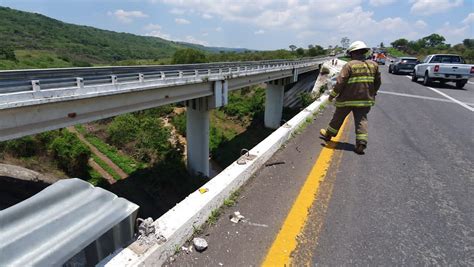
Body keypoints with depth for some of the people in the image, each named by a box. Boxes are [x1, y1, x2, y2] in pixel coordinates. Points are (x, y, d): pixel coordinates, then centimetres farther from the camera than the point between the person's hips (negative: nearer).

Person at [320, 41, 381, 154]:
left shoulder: (349, 65, -12)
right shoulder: (373, 65, 6)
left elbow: (340, 82, -17)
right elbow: (377, 82, 13)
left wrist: (332, 95, -7)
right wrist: (372, 93, 27)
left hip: (347, 99, -4)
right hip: (365, 99, 4)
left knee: (338, 118, 12)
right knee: (361, 120, 6)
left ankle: (328, 134, 31)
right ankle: (361, 143, -5)